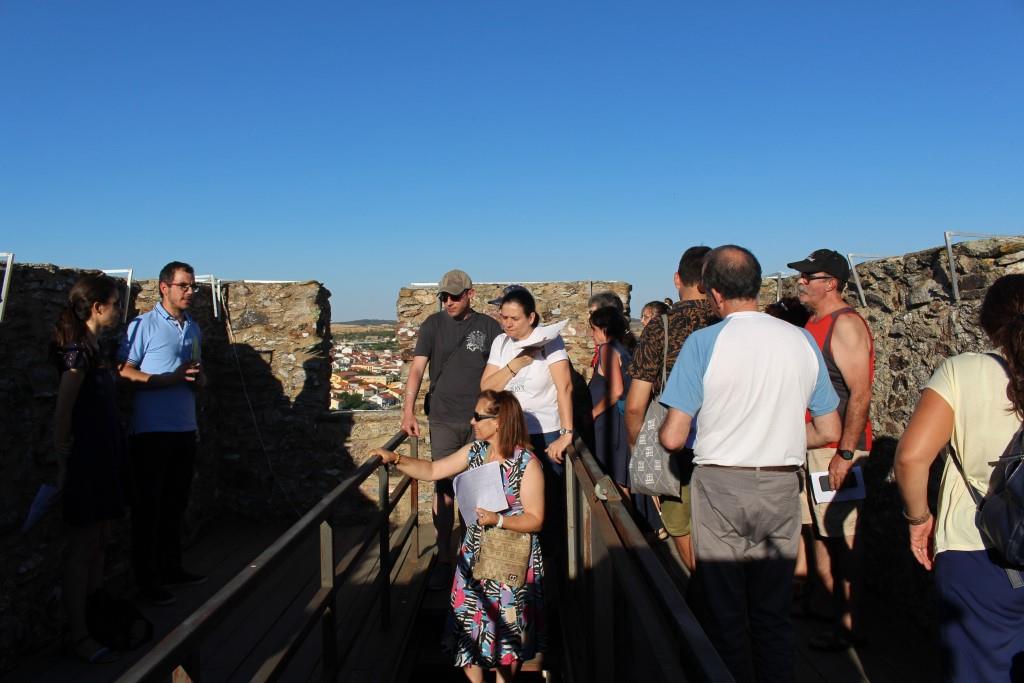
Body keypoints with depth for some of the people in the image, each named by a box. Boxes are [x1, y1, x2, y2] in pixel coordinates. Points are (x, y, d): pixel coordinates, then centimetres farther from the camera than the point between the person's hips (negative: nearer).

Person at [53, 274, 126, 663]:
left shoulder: (96, 351, 10)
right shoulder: (77, 352, -16)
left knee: (100, 542, 15)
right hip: (86, 458, -9)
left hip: (105, 456, 9)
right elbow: (62, 415, -17)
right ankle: (77, 635, 10)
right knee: (83, 547, 0)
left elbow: (102, 406, 11)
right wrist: (63, 465, -14)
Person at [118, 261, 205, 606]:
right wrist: (172, 377, -21)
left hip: (185, 429, 7)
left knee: (176, 503, 15)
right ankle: (147, 579, 12)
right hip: (152, 431, -7)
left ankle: (171, 567, 27)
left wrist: (197, 377, 0)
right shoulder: (143, 325, -7)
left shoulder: (194, 328, 14)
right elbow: (125, 373, -15)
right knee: (148, 506, 3)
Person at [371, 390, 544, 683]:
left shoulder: (527, 463, -16)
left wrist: (498, 519, -27)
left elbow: (535, 519, -14)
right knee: (468, 624, 6)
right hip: (475, 554, 5)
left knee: (507, 630, 5)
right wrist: (395, 459, -3)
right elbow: (431, 471, 7)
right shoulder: (475, 451, 1)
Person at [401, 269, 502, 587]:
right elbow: (417, 369, -3)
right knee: (443, 490, 1)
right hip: (443, 420, 0)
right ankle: (444, 559, 11)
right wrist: (408, 411, -14)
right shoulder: (433, 325, 3)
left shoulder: (489, 327, 3)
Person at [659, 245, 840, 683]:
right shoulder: (804, 342, 1)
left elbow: (672, 438, -14)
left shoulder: (703, 342, -12)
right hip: (782, 487, 4)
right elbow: (829, 432, 7)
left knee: (725, 613, 10)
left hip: (720, 486, -4)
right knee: (773, 611, 16)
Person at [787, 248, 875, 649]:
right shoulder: (814, 324, 16)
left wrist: (846, 454, -21)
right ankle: (833, 608, 26)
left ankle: (850, 625, 8)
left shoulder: (846, 324, -12)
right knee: (818, 532, 14)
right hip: (810, 445, 9)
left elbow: (861, 394, -18)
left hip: (837, 447, -9)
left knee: (842, 538, -2)